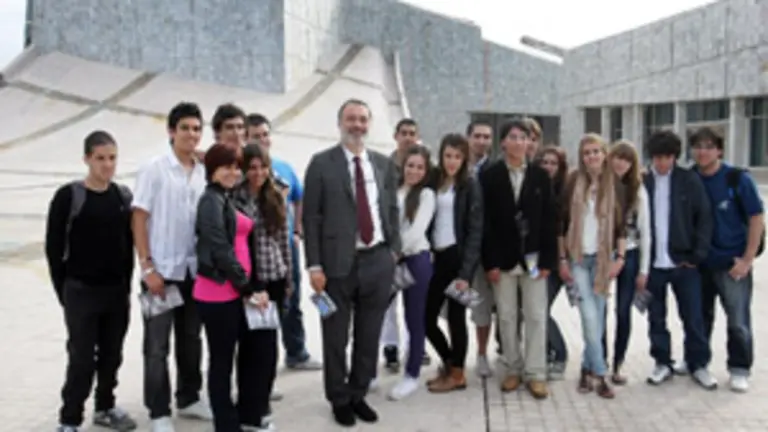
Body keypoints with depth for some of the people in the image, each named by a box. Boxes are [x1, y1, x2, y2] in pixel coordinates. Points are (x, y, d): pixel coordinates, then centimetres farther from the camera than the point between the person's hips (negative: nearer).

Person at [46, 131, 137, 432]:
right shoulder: (69, 196, -9)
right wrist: (64, 291, -5)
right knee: (82, 359, -2)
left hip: (116, 291, 5)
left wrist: (126, 285, 7)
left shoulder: (123, 195, 5)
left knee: (112, 355, 14)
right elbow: (54, 247, -6)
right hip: (81, 292, -4)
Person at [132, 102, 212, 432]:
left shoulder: (205, 173, 5)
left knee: (191, 338, 15)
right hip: (162, 270, -4)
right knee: (157, 345, 3)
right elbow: (138, 221, -8)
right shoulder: (154, 169, -7)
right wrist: (148, 268, -13)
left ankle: (188, 399, 30)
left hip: (195, 270, 5)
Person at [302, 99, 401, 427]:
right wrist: (315, 265, -11)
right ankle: (339, 399, 26)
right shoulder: (322, 163, -4)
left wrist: (393, 250, 4)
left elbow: (393, 210, 14)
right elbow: (311, 217, -6)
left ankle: (359, 395, 30)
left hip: (378, 261, 4)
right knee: (336, 337, 9)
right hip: (338, 263, -3)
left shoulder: (384, 164, 8)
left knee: (369, 336, 13)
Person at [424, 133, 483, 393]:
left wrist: (465, 271, -15)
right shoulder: (434, 183, 9)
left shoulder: (470, 186, -4)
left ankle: (457, 374, 17)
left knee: (455, 316, 2)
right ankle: (449, 363, 28)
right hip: (438, 257, 5)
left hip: (458, 257, -5)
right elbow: (429, 222, 7)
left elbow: (475, 231, -8)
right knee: (427, 316, 6)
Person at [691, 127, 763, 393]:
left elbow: (756, 218, -7)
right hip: (699, 262, 3)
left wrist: (748, 259, -10)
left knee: (738, 321, 3)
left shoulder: (738, 179, -9)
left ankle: (739, 370, 16)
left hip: (732, 263, -3)